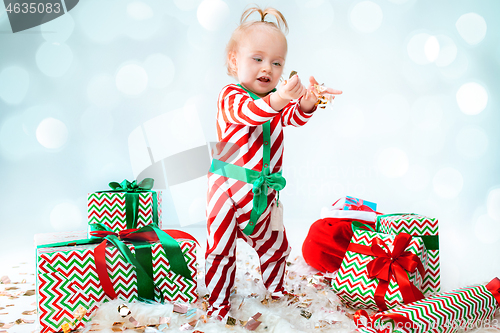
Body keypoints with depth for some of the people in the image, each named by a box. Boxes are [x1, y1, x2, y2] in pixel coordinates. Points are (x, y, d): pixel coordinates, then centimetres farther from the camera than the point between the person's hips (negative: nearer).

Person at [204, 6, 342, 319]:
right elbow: (249, 112, -33)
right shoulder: (231, 96, -11)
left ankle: (277, 294, 43)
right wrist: (278, 99, -53)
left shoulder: (278, 99, 5)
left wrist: (306, 103, -38)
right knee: (220, 252, 4)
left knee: (275, 246, 19)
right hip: (228, 188, -5)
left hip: (263, 192, 5)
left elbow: (293, 117, -15)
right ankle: (218, 307, 22)